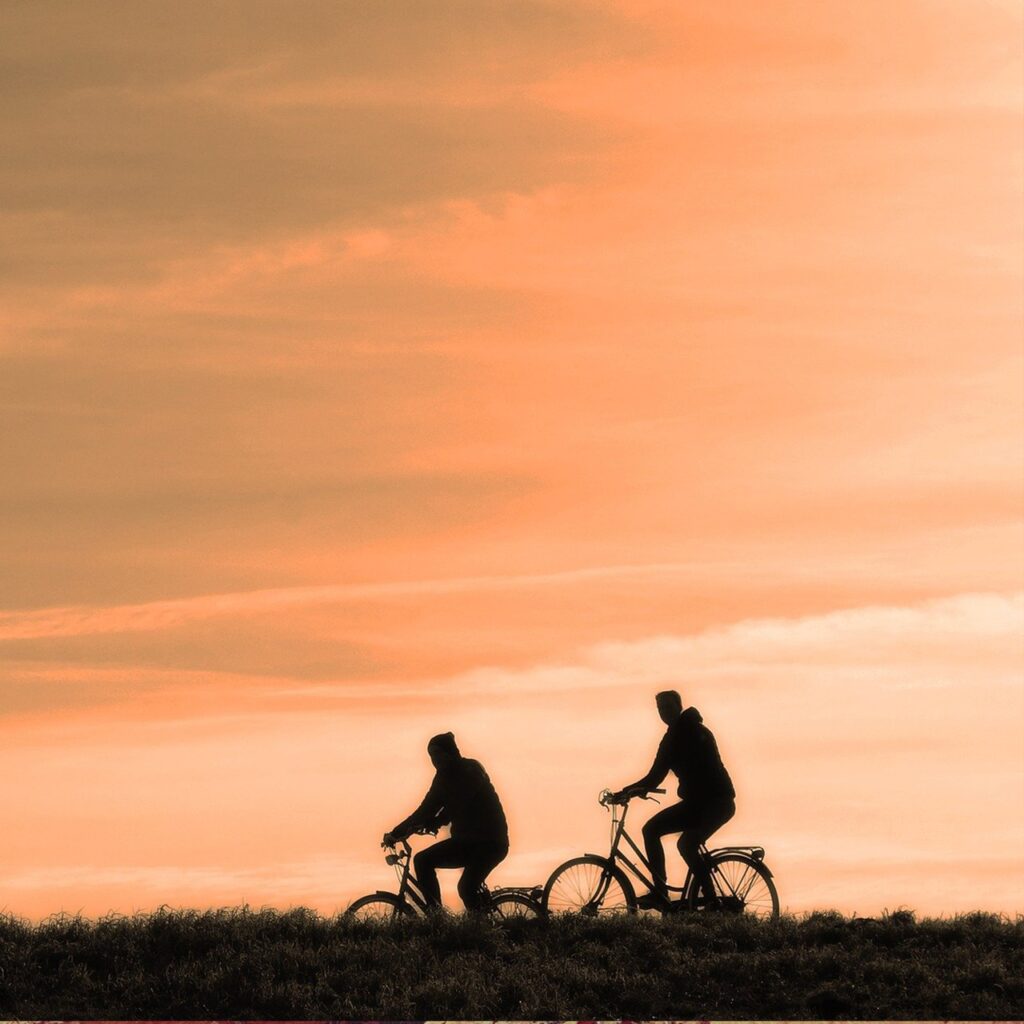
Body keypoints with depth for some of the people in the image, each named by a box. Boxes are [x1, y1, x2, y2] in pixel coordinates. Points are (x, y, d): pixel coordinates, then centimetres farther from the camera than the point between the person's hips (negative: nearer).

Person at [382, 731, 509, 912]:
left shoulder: (448, 773, -10)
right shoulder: (473, 767, 14)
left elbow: (427, 809, -12)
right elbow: (456, 807, 20)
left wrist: (395, 834, -6)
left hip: (475, 841, -8)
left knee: (422, 861, -14)